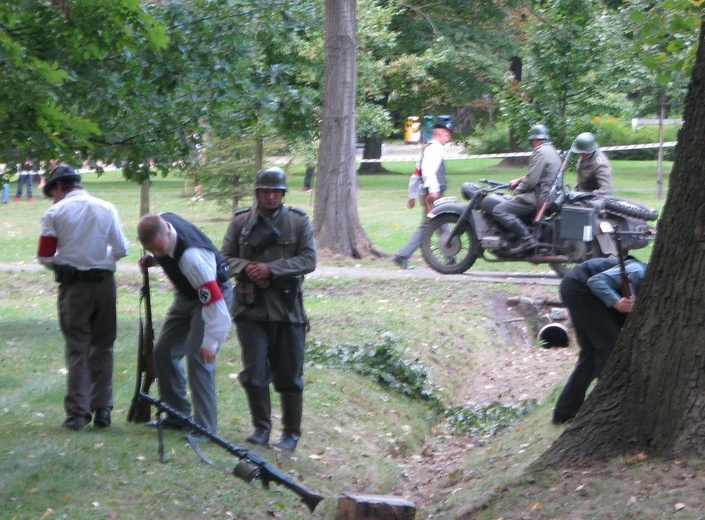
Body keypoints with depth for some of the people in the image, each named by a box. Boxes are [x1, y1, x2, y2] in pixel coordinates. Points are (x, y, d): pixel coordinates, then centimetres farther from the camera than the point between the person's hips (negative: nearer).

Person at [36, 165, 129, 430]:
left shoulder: (55, 213, -4)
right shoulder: (107, 209, 4)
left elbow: (45, 256, -5)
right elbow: (121, 250, 4)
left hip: (73, 285, -2)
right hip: (104, 282, 2)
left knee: (77, 348, 2)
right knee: (102, 347, 11)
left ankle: (77, 413, -1)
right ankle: (102, 409, 8)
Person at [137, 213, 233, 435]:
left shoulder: (191, 256, -39)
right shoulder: (158, 224, -16)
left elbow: (214, 301, -36)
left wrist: (210, 342, -33)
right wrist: (154, 260, -5)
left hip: (212, 294, -9)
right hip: (186, 295, 9)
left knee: (198, 358, -17)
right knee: (163, 351, 8)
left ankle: (205, 427, -12)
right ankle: (177, 415, 19)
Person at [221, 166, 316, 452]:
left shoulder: (299, 221, 2)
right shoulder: (240, 221, 5)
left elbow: (308, 260, -5)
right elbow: (225, 258, 6)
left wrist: (271, 269, -16)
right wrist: (246, 267, -15)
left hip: (287, 309, -1)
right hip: (251, 309, 1)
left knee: (289, 375, 6)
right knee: (254, 374, -2)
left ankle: (291, 432, 18)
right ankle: (261, 427, 14)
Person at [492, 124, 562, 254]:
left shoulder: (540, 152, -14)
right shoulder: (552, 151, 18)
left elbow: (531, 181, -19)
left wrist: (517, 190, -2)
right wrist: (519, 180, 20)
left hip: (538, 198, -11)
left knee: (499, 210, -17)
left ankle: (525, 238, -26)